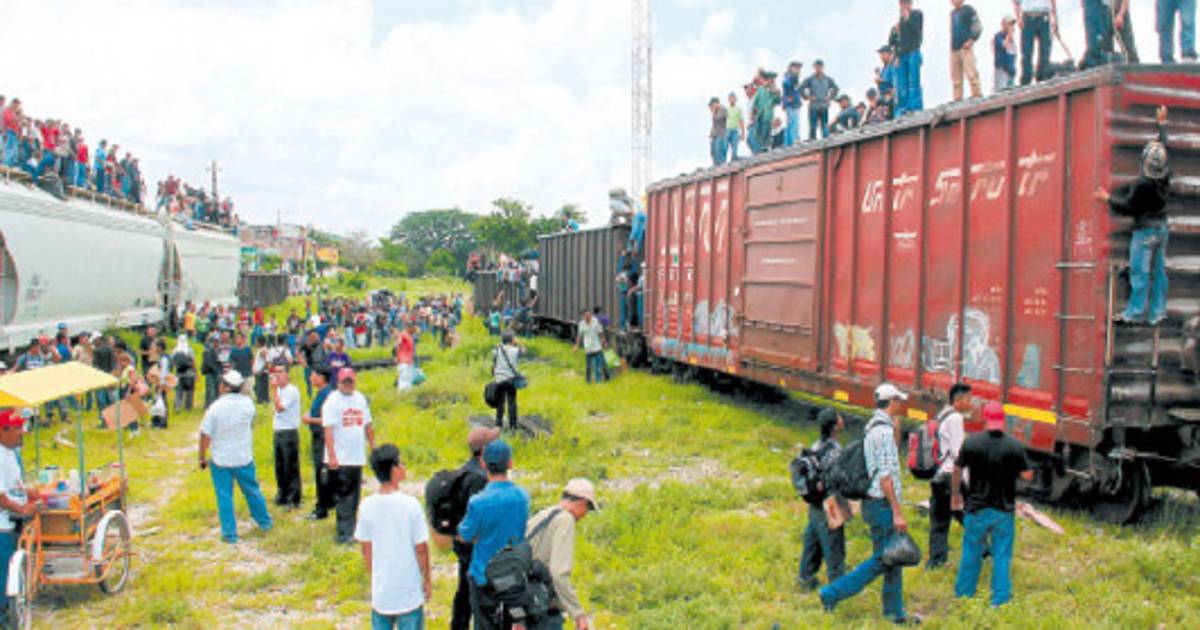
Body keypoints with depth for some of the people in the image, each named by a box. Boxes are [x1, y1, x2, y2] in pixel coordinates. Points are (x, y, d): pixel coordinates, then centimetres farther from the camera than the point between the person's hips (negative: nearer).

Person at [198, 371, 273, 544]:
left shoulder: (215, 408, -17)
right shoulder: (247, 403, -7)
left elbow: (205, 436, -12)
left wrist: (202, 458, -2)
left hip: (221, 460, -3)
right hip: (244, 458, 3)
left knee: (225, 497, 7)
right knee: (252, 491, 19)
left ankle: (229, 533, 12)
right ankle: (264, 522, 33)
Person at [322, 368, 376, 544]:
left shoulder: (361, 398, 11)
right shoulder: (332, 401, -9)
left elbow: (368, 425, 18)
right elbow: (328, 430, -14)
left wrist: (373, 448, 15)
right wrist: (331, 456, -21)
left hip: (358, 457, 6)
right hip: (340, 459, -6)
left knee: (354, 496, 11)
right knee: (343, 497, -5)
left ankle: (349, 528, 21)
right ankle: (344, 533, -2)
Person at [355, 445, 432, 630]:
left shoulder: (367, 506, -7)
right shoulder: (410, 505, -17)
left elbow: (366, 549, 2)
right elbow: (421, 548, -11)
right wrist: (428, 580, 3)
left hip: (381, 590, 3)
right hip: (409, 591, -3)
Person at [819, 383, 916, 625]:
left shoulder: (874, 428, 12)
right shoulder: (884, 431, -17)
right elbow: (885, 476, -21)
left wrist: (897, 431, 13)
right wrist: (897, 512, -20)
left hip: (875, 503, 10)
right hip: (882, 505, -10)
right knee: (882, 560, -3)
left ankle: (894, 611, 18)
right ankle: (832, 593, 0)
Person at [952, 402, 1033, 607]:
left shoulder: (971, 443, -8)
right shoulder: (1015, 446, -10)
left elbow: (957, 470, 1)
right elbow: (1027, 475, -4)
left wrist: (955, 494, 16)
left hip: (977, 507, 1)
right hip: (1004, 509, -1)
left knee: (971, 552, 15)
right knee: (1001, 555, 9)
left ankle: (964, 592, 27)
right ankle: (1000, 597, 13)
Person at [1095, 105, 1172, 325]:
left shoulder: (1142, 184, -21)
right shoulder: (1165, 175, -1)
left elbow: (1128, 207, -13)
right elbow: (1165, 146, 15)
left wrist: (1108, 198, -2)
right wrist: (1162, 123, 29)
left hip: (1145, 230, -7)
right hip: (1162, 228, 7)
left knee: (1140, 272, -3)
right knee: (1159, 271, 9)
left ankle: (1136, 312, -1)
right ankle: (1157, 312, 13)